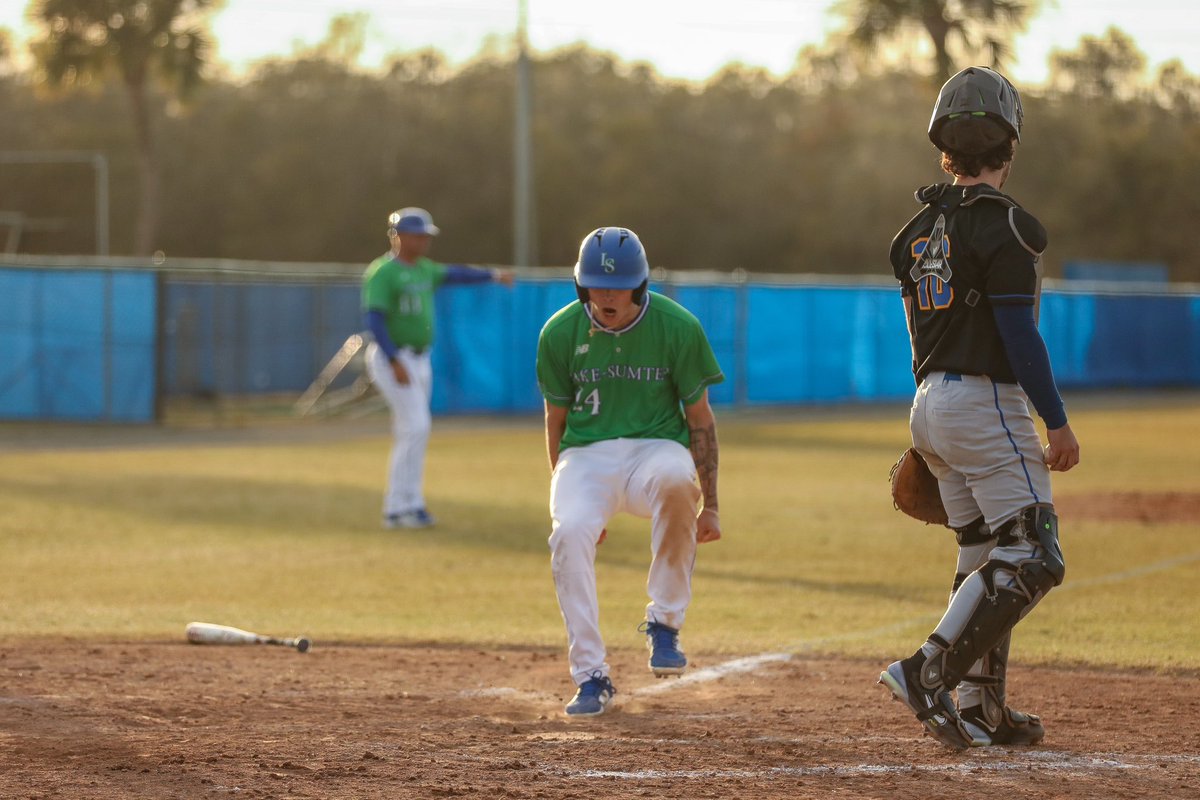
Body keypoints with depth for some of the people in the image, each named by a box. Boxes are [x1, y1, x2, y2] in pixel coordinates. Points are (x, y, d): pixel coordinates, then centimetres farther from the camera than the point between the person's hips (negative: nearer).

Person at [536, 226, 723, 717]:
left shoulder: (678, 328, -4)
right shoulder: (560, 333, 0)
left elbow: (699, 418, 3)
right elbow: (557, 420, 11)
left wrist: (710, 506, 1)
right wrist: (566, 495, 13)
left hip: (655, 447, -1)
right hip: (585, 454, 1)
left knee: (674, 478, -39)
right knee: (570, 532, -31)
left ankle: (664, 624, -22)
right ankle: (591, 677, -21)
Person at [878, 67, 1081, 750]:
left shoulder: (922, 227, 11)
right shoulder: (1004, 225, -14)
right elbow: (1020, 334, -18)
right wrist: (1058, 421, -12)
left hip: (931, 405, 9)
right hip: (989, 404, -9)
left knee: (983, 557, 14)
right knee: (1031, 559, -7)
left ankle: (981, 710, 12)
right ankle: (931, 671, -17)